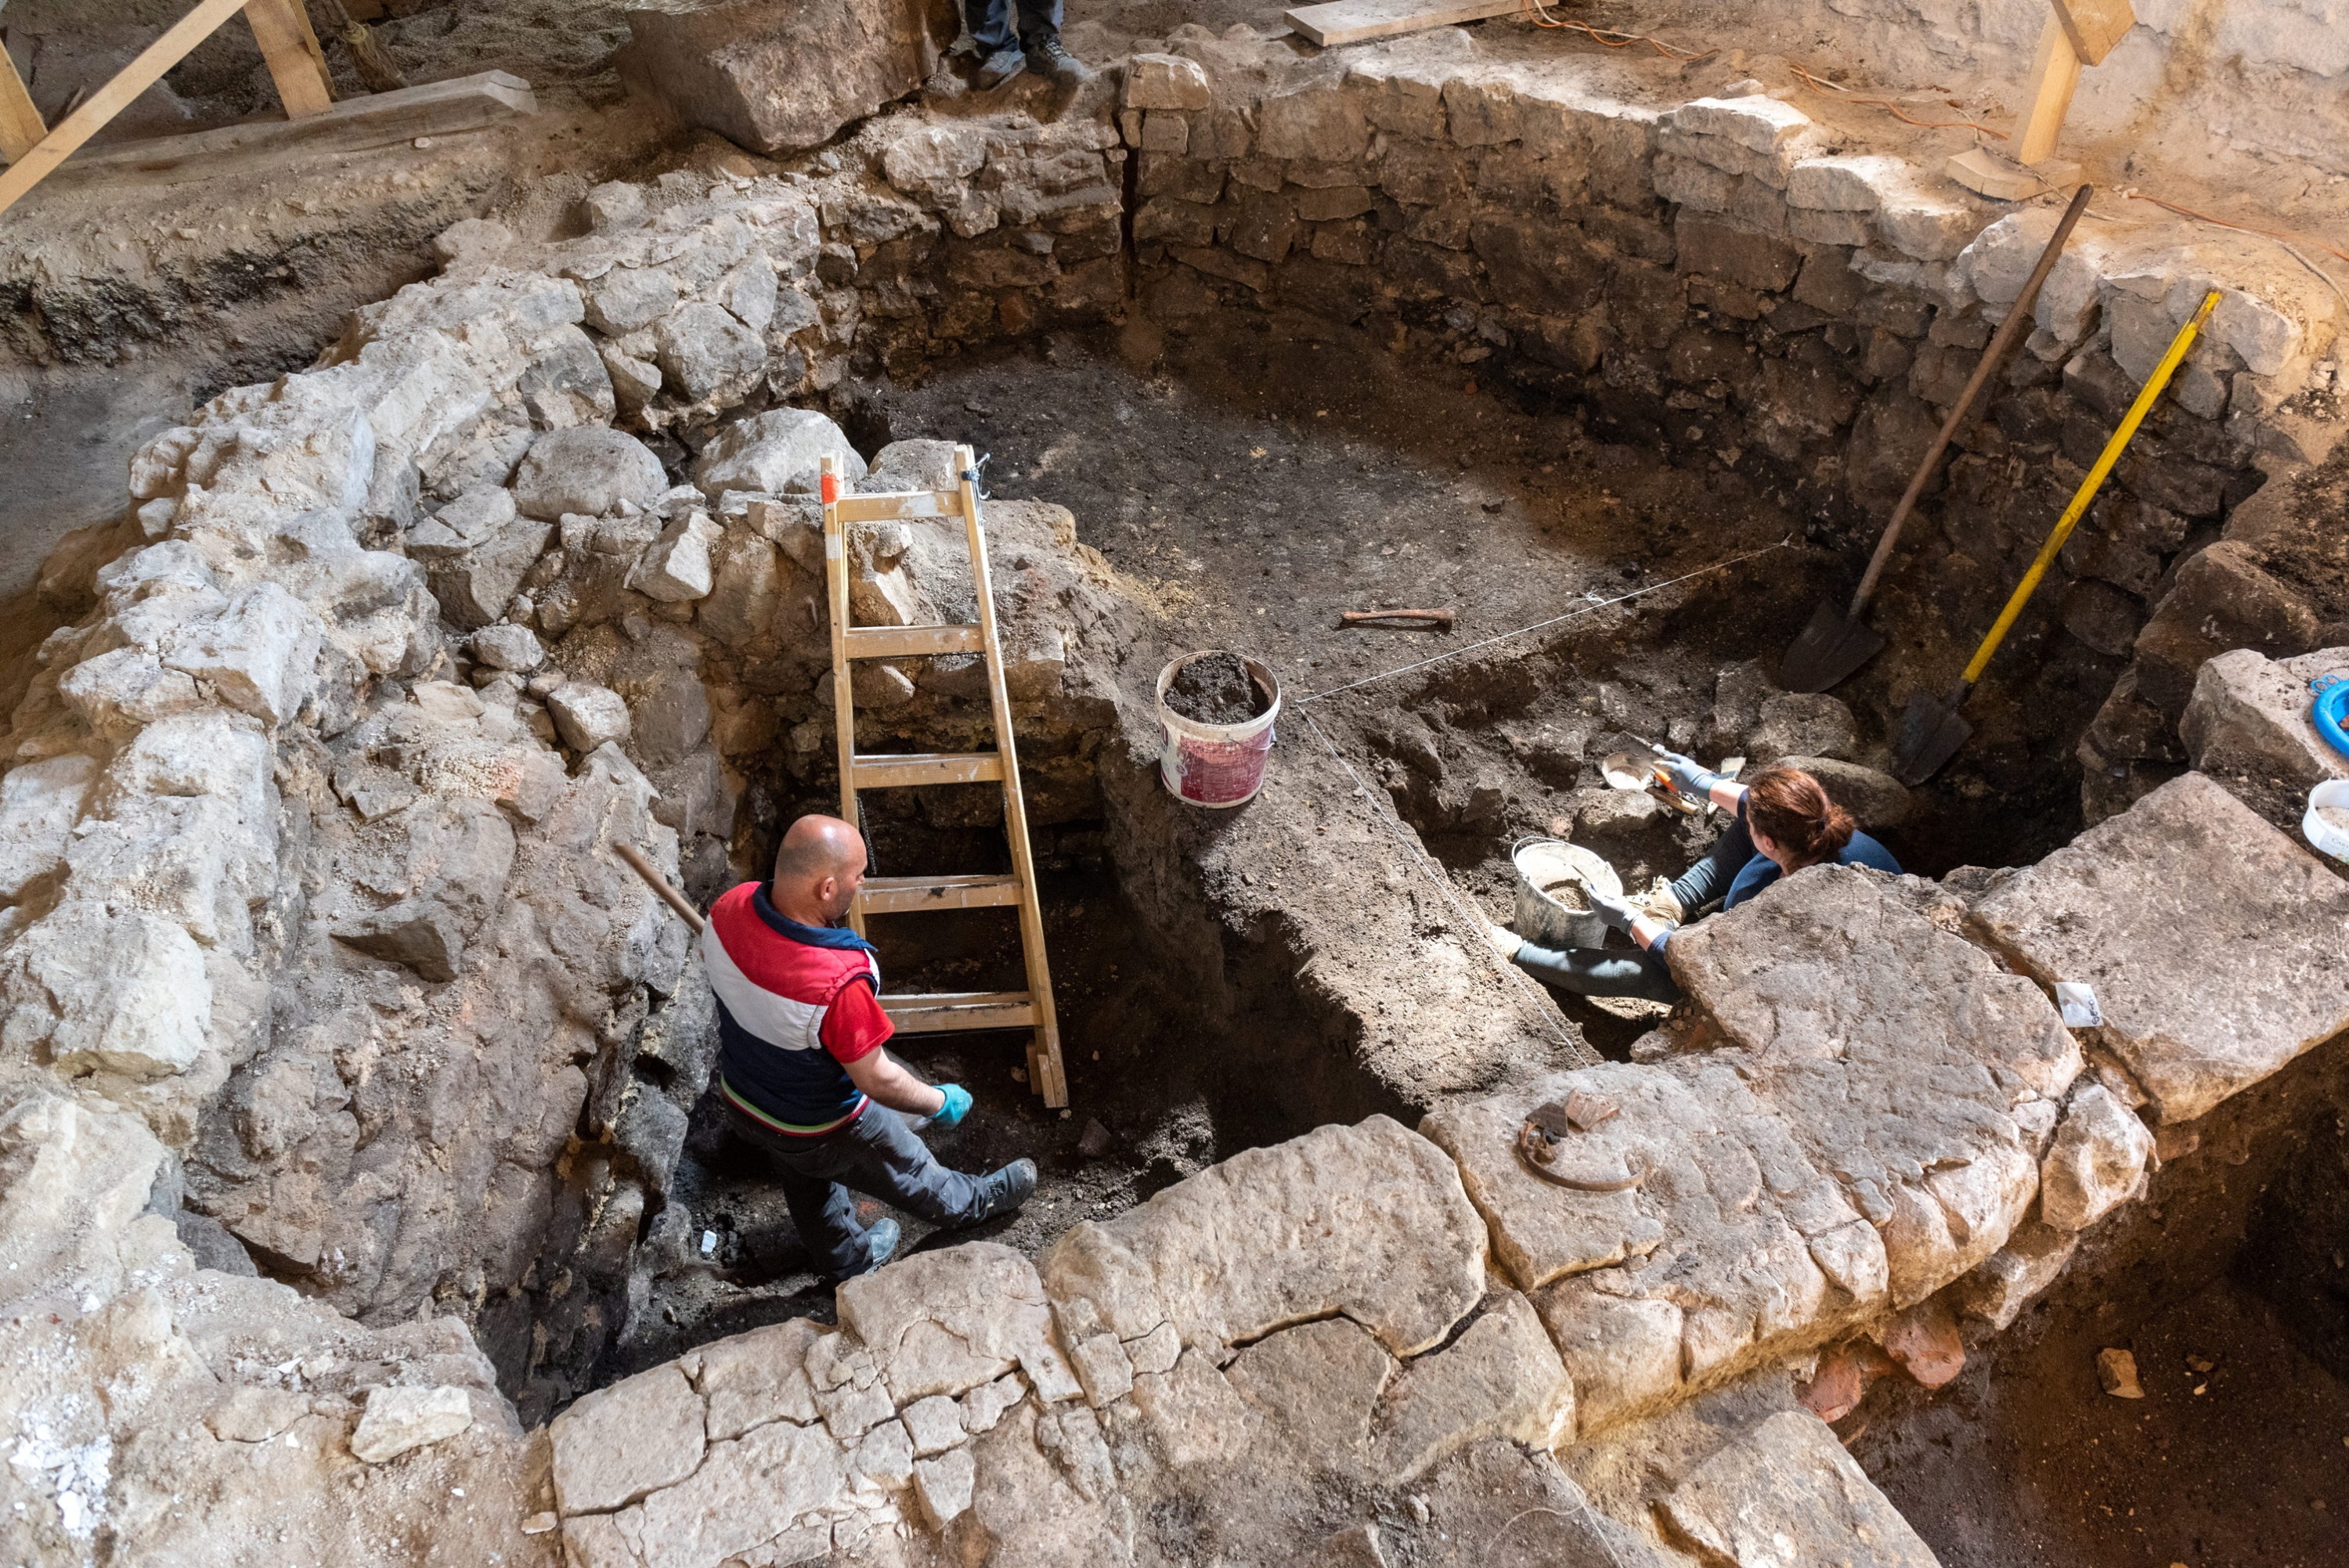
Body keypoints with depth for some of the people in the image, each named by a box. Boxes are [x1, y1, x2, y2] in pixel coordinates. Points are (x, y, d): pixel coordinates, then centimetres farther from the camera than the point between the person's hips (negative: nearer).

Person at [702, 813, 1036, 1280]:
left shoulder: (730, 907, -24)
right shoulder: (837, 983, -45)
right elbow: (876, 1080, -30)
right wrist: (941, 1103, -10)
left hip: (741, 1099, 6)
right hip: (821, 1130, -6)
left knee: (807, 1186, 34)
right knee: (907, 1171, 25)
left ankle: (849, 1259, 61)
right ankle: (977, 1202, 54)